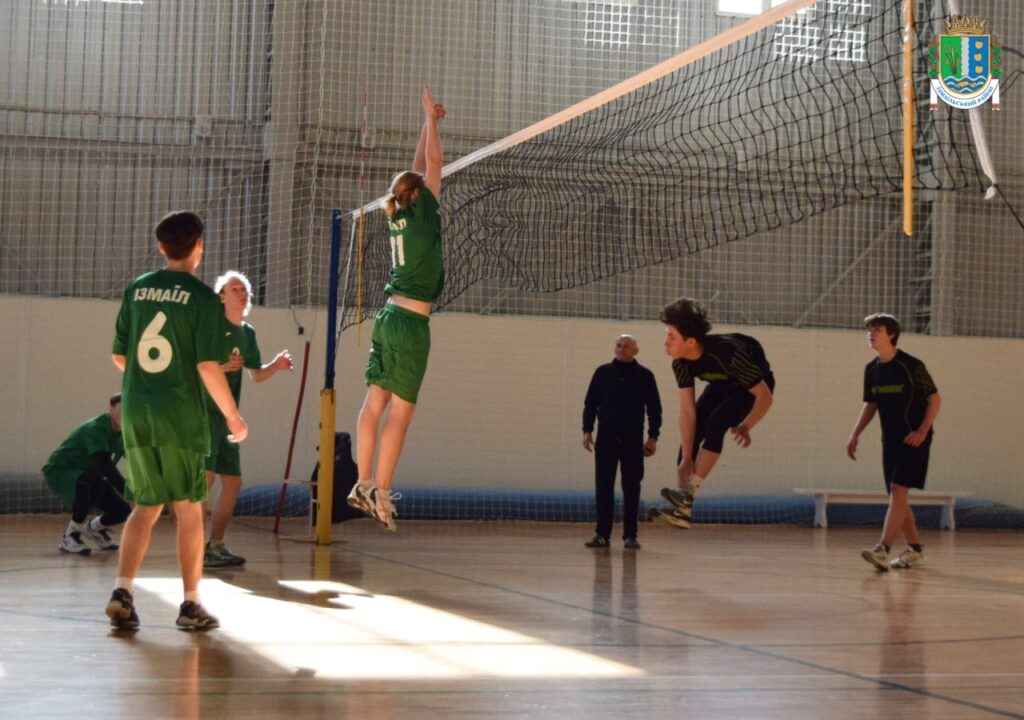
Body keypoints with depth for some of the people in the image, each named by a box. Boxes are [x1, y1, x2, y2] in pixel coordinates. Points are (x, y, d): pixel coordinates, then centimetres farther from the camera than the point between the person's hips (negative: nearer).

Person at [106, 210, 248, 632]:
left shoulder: (136, 290, 7)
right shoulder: (203, 299, -7)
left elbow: (119, 356, 12)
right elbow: (208, 366, -13)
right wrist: (232, 415, -4)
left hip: (135, 413, 4)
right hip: (182, 415, -4)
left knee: (146, 507, 12)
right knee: (189, 509, 7)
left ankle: (122, 591, -4)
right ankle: (191, 605, 11)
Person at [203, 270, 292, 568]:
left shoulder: (247, 332, 13)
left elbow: (256, 374, 22)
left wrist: (276, 365, 3)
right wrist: (221, 367, -28)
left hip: (226, 415, 8)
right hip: (203, 411, -8)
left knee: (232, 481, 9)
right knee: (205, 477, -16)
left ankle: (216, 545, 18)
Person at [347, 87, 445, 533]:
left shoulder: (399, 215, 11)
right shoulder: (422, 214, -6)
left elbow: (419, 168, 23)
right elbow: (433, 163, -3)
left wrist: (429, 122, 28)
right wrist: (430, 120, 8)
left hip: (389, 316, 8)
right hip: (410, 323, -8)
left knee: (375, 402, 5)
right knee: (401, 412, -6)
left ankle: (364, 485, 5)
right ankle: (380, 493, -9)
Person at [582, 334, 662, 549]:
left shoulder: (645, 376, 4)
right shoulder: (602, 372, 7)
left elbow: (654, 408, 6)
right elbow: (590, 403, 9)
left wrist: (653, 437, -1)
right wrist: (587, 430, 0)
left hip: (633, 441, -1)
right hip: (606, 439, 1)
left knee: (631, 488, 1)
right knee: (603, 487, -1)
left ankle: (630, 535, 5)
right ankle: (602, 534, 3)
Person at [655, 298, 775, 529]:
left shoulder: (727, 353, -40)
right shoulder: (680, 363, -21)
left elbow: (765, 396, -32)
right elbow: (687, 411, -20)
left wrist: (745, 427, -37)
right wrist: (686, 458, -24)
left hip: (755, 385, -6)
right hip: (723, 385, 6)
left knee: (717, 421, -30)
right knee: (690, 433, -9)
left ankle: (688, 495, -27)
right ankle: (682, 509, -7)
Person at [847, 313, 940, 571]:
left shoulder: (911, 365, -13)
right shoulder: (872, 369, 7)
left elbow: (935, 399, -8)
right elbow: (870, 405, 17)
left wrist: (922, 431, -17)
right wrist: (855, 435, 9)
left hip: (913, 439, -7)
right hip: (890, 440, 7)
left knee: (898, 491, -17)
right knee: (897, 496, 8)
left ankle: (883, 550, -24)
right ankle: (915, 550, 20)